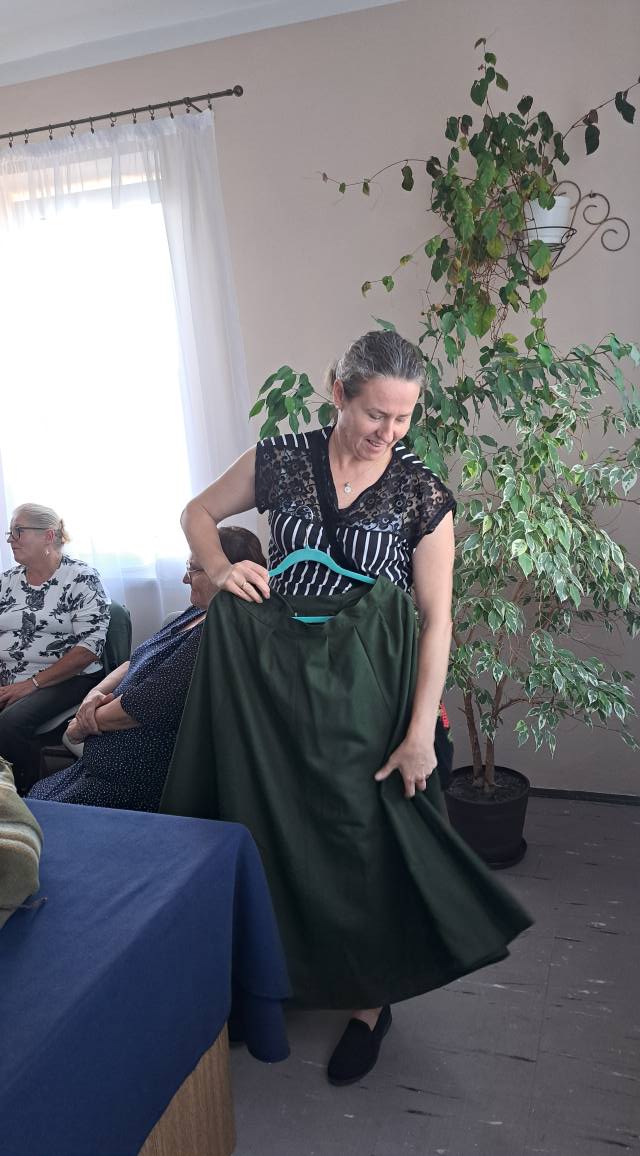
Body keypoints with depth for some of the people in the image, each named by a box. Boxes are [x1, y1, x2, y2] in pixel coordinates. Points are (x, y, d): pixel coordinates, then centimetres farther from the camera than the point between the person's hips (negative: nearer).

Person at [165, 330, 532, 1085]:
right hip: (273, 672, 2)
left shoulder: (423, 495, -6)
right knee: (275, 824, 11)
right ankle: (289, 968, 37)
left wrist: (421, 731, -11)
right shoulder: (281, 460, -2)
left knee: (363, 835, 6)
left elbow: (436, 618, -6)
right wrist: (219, 568, -8)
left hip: (366, 685, -2)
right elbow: (197, 513, 13)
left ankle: (370, 999, 29)